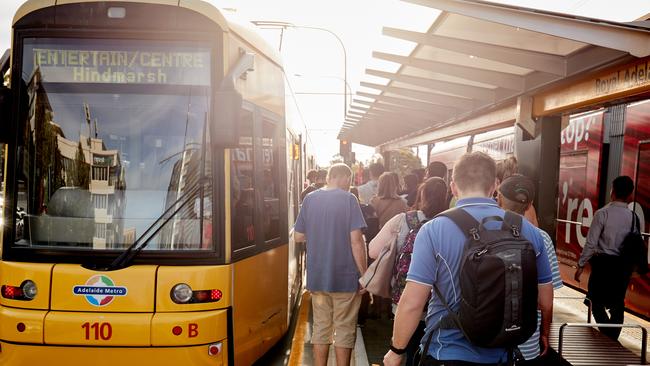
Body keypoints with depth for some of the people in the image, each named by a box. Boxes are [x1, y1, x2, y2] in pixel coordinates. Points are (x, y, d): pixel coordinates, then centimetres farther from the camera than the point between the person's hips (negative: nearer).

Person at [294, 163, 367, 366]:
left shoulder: (309, 199, 3)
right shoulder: (348, 199, -11)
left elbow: (298, 236, 7)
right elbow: (356, 240, -16)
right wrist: (364, 274, -9)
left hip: (317, 277, 4)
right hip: (345, 276, -4)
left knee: (321, 327, 15)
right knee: (345, 330, 9)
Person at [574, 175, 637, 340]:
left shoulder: (602, 213, -14)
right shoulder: (633, 216, -1)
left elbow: (591, 243, -14)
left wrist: (581, 265, -7)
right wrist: (630, 267, 17)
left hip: (603, 263, -4)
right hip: (623, 265, 4)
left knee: (596, 301, 9)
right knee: (617, 303, 15)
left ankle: (607, 336, -5)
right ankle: (612, 339, 19)